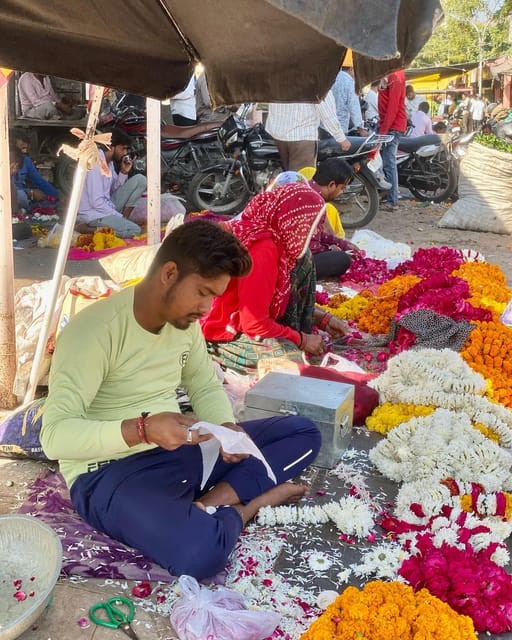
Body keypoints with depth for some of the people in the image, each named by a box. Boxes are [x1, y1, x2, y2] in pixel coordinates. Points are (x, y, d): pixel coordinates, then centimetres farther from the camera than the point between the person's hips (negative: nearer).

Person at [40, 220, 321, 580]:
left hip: (179, 451, 8)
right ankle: (244, 505, -4)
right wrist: (142, 429, -40)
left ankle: (213, 501, -13)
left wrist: (228, 428, -9)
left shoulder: (184, 320, 3)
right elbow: (55, 436, -26)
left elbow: (207, 388, 13)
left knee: (303, 432, 2)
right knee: (202, 553, -36)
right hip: (110, 470, -7)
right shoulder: (95, 331, -21)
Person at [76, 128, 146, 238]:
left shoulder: (109, 161, 6)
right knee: (134, 230, -25)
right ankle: (86, 228, -12)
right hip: (93, 213, -8)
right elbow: (96, 203, -25)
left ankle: (124, 222, 2)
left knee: (140, 180, -1)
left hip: (107, 206, 8)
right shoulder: (96, 164, -23)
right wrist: (120, 216, -17)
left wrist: (124, 173, -4)